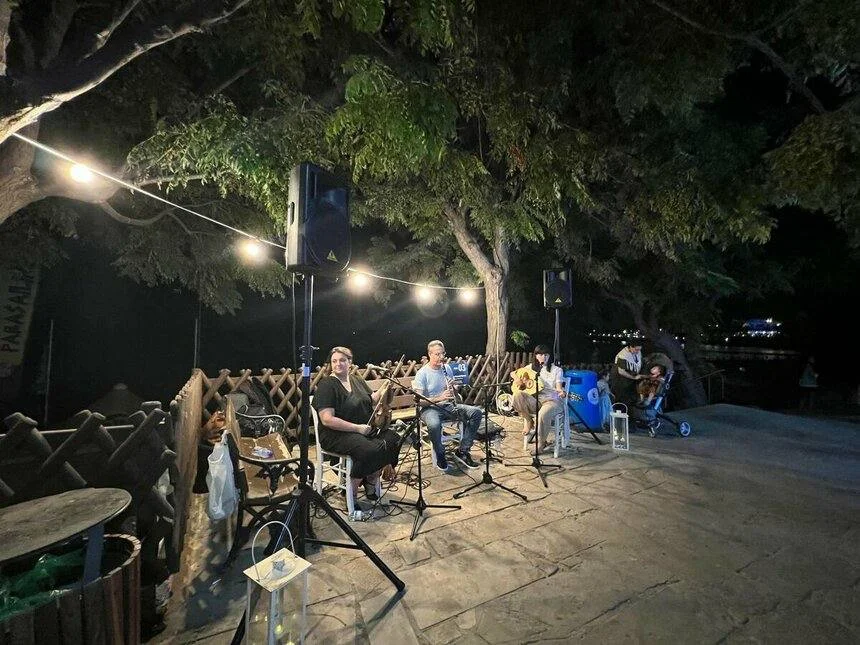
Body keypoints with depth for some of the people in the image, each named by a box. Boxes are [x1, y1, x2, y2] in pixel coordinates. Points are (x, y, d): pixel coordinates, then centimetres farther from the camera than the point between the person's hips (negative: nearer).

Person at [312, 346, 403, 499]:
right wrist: (357, 428, -22)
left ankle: (371, 480, 6)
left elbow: (373, 400, 17)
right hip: (337, 434, -7)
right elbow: (327, 420, -20)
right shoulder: (326, 385, -11)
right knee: (370, 450, -32)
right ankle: (351, 492, -7)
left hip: (366, 428, 8)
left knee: (394, 439, -13)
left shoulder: (357, 380, 13)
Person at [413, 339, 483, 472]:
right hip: (430, 408, -6)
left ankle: (462, 451, -4)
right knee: (434, 424, -40)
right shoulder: (422, 374, -12)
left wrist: (453, 393, -9)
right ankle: (439, 456, -9)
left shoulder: (447, 368, 6)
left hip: (448, 406, 6)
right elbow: (419, 401, -17)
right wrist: (440, 398, -29)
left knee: (477, 412, -14)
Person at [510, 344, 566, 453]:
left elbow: (558, 387, -5)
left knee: (543, 413, -38)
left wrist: (561, 392, -29)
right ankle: (528, 421, -7)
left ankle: (541, 442, -12)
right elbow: (513, 373, 18)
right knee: (518, 395, -29)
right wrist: (518, 379, -5)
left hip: (552, 400, -3)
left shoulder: (556, 370, 5)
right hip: (535, 399, 3)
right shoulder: (532, 368, 13)